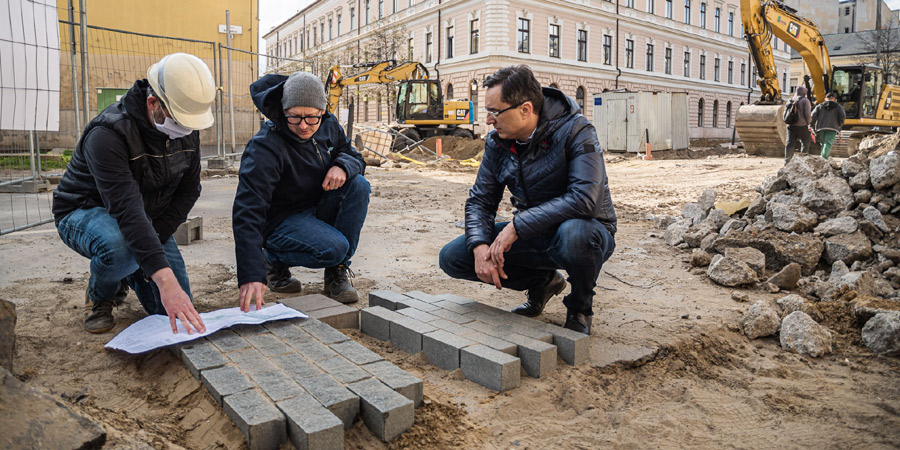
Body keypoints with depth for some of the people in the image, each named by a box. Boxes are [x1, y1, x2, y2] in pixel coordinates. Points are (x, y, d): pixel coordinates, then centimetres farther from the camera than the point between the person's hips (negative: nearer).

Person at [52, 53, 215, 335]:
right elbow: (127, 210, -43)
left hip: (148, 219, 5)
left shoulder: (187, 130, -12)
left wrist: (156, 236, -17)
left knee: (177, 308, -7)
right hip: (85, 213, -5)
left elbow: (189, 190, -3)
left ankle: (127, 274, 26)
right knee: (120, 247, -43)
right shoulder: (109, 134, -33)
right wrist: (165, 280, -52)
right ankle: (99, 297, -5)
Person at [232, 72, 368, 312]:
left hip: (317, 208, 6)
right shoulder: (265, 147, -27)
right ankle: (273, 260, 0)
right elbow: (248, 211, -34)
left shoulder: (329, 126, -7)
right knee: (334, 248, -32)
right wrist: (251, 276, -43)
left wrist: (343, 166, -23)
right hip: (279, 221, -6)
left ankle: (337, 273, -10)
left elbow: (355, 157, 7)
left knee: (358, 185, -20)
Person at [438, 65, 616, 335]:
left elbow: (585, 198, -33)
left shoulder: (575, 131, -21)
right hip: (533, 235, 5)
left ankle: (580, 308, -8)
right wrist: (480, 246, -18)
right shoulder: (497, 142, -2)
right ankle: (541, 282, 11)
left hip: (588, 230, -5)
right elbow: (480, 200, 2)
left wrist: (518, 225, -32)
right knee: (451, 257, -8)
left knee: (574, 233, -43)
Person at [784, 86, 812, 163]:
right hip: (802, 125, -4)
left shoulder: (791, 100, 10)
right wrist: (808, 123, 2)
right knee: (805, 143, 7)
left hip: (791, 125, 4)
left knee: (790, 144, 4)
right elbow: (807, 113, -10)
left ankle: (787, 161, 1)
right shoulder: (805, 100, -5)